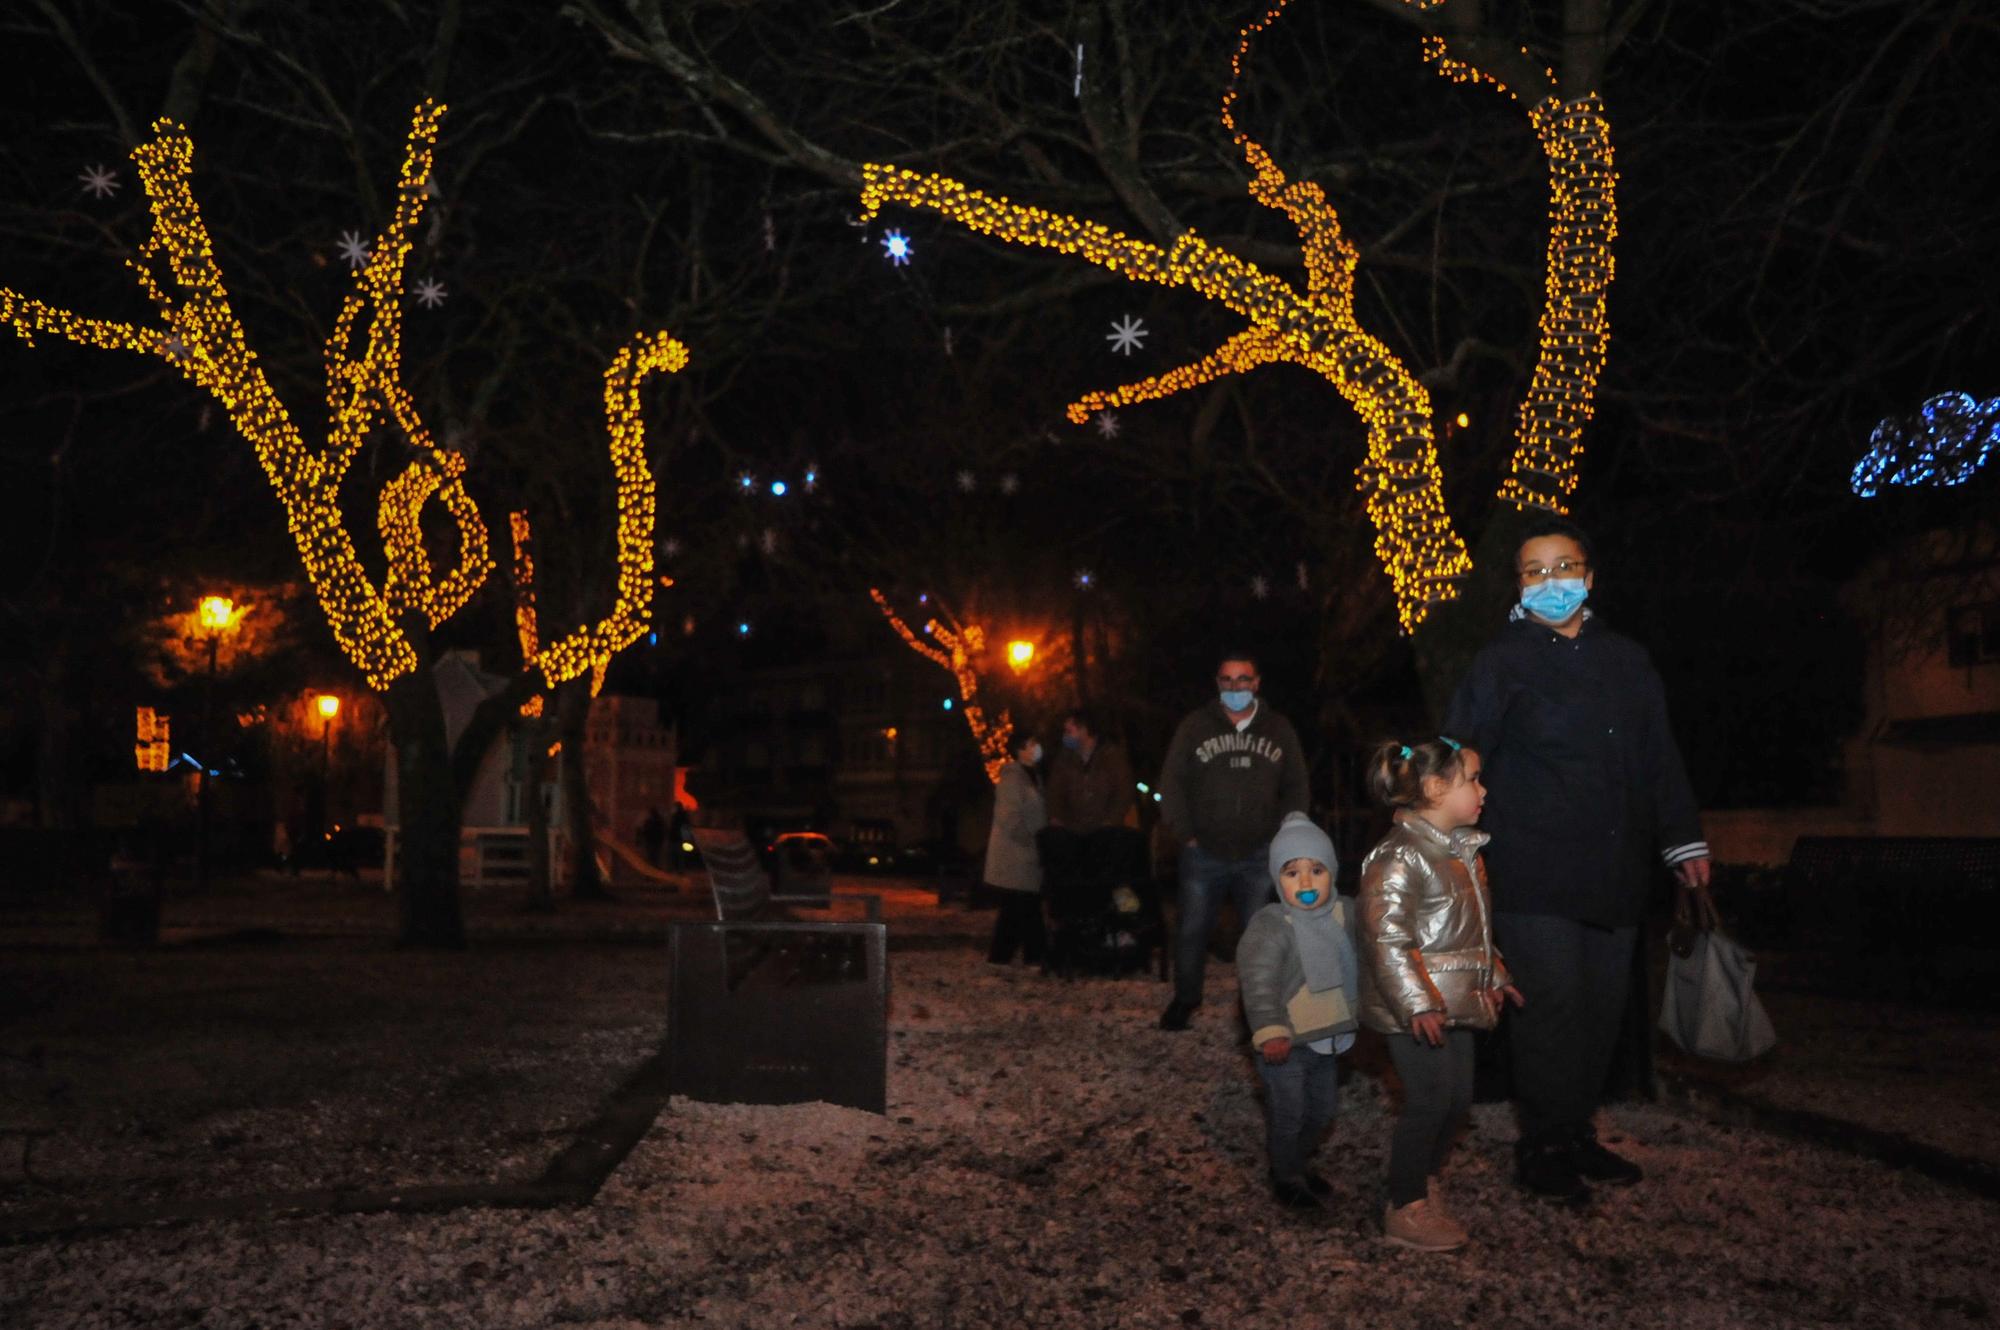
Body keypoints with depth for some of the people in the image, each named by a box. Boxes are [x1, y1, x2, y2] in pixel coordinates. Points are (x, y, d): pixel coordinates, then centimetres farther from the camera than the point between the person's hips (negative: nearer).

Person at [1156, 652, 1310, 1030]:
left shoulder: (1279, 730, 6)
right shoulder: (1195, 725, 1)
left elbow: (1296, 789, 11)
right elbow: (1172, 784, 2)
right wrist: (1186, 833, -3)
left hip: (1259, 856, 1)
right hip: (1204, 854, 0)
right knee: (1192, 930, 8)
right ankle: (1185, 998, 25)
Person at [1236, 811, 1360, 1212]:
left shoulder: (1345, 915, -2)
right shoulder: (1270, 925, -23)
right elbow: (1258, 980, -32)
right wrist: (1270, 1031, -42)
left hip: (1326, 1037, 7)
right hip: (1285, 1043, -7)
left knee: (1322, 1109, 21)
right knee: (1288, 1114, 5)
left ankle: (1297, 1162, 44)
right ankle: (1286, 1177, 28)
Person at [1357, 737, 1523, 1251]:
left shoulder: (1462, 850, 12)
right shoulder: (1399, 857, -20)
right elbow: (1387, 939, -24)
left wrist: (1494, 977, 26)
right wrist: (1418, 1005, -27)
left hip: (1453, 1005, 9)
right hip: (1414, 1010, -9)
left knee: (1458, 1099, 13)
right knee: (1429, 1101, -4)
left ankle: (1425, 1185, 31)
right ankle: (1405, 1211, 10)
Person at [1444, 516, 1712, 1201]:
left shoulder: (1627, 659, 15)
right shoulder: (1503, 660, -1)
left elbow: (1660, 761, 19)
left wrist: (1684, 843, 14)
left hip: (1615, 874, 5)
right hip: (1536, 877, -5)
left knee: (1602, 1011, 10)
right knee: (1551, 1009, -5)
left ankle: (1577, 1135, 24)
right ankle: (1544, 1147, 9)